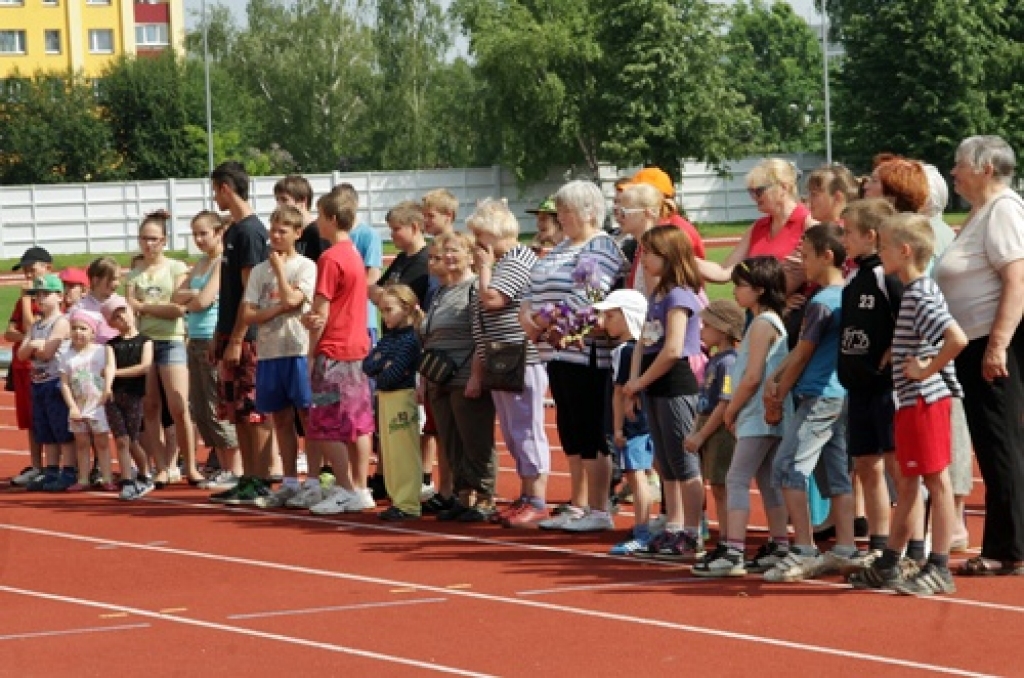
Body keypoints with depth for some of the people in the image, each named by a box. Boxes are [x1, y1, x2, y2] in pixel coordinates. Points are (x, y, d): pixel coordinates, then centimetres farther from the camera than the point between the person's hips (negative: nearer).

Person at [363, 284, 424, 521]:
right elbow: (367, 366, 6)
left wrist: (377, 374, -1)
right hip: (385, 398, 9)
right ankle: (398, 500, 19)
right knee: (389, 453, 12)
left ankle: (408, 504, -6)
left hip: (402, 397, -9)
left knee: (404, 453, -7)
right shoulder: (387, 338, 14)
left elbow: (392, 375, -19)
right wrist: (381, 364, -11)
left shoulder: (410, 340, -12)